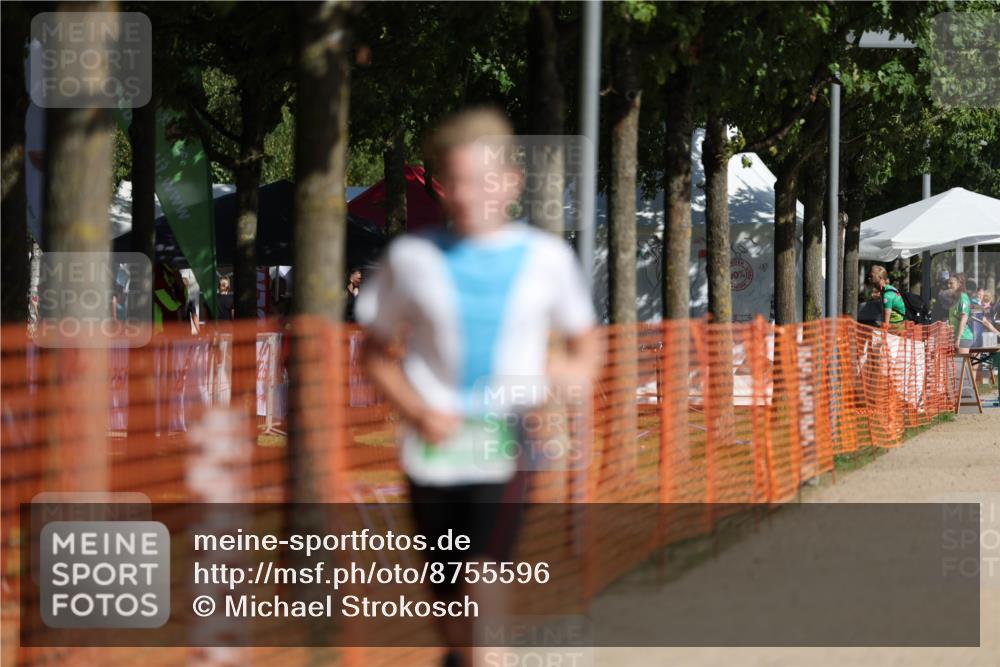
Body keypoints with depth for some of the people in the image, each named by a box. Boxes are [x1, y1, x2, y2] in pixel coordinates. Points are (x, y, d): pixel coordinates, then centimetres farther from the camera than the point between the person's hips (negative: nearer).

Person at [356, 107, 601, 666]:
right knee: (450, 601, 8)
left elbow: (586, 343, 18)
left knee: (482, 584, -18)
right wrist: (419, 412, -6)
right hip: (433, 453, 1)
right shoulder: (411, 258, 3)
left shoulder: (547, 257, 4)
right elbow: (378, 353, 11)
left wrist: (571, 373, -6)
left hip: (507, 451, -1)